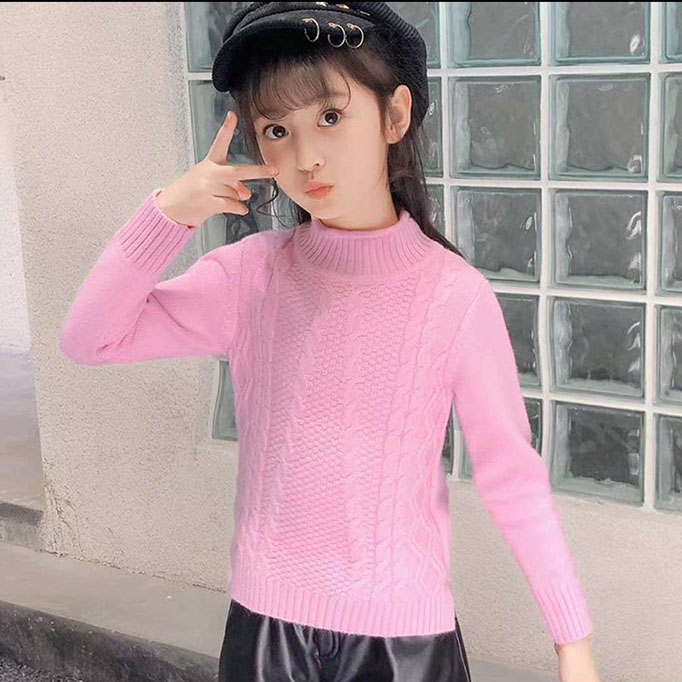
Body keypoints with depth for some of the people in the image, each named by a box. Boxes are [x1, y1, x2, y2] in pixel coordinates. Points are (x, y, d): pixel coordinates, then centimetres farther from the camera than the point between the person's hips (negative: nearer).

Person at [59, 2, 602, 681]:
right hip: (265, 619, 3)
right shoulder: (251, 274, -6)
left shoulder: (454, 295, -13)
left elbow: (511, 476, -7)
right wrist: (168, 212, -19)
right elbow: (89, 339, -7)